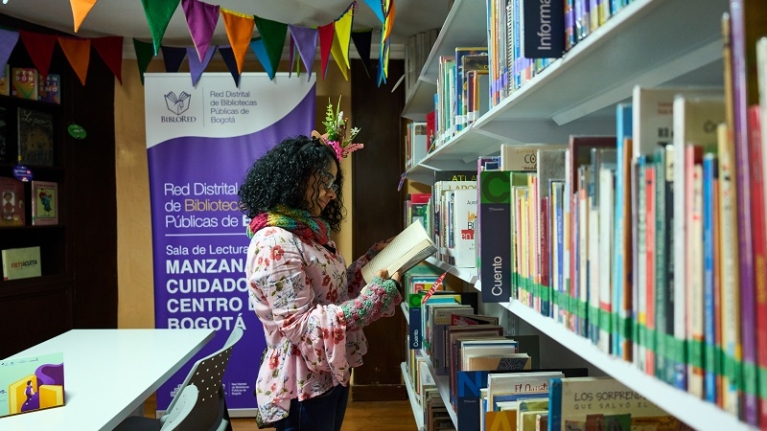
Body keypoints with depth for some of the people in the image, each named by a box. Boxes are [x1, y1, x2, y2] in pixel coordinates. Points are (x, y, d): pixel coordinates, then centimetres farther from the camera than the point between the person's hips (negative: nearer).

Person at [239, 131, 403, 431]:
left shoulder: (312, 233, 8)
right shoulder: (274, 243, -22)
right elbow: (302, 325, -26)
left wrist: (374, 257, 5)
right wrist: (378, 294, -27)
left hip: (332, 373, 9)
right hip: (303, 384, -9)